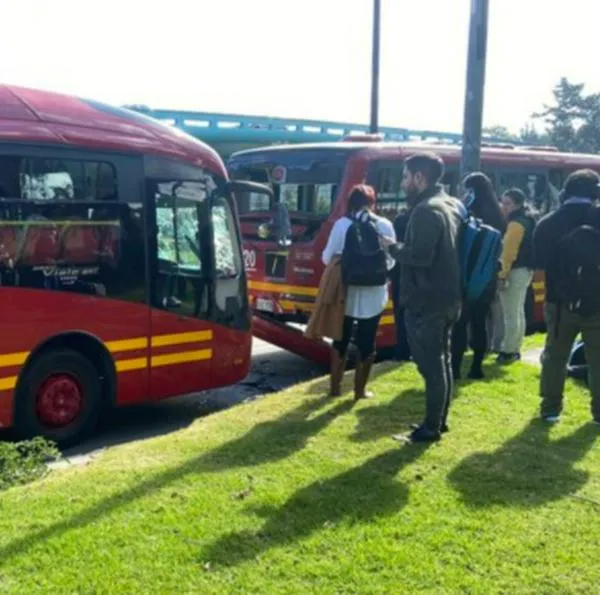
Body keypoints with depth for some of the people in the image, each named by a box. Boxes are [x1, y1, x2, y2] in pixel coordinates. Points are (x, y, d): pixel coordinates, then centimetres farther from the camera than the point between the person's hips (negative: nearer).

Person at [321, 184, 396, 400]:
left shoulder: (341, 224, -4)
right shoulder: (384, 225, -4)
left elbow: (327, 257, -1)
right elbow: (390, 261, -1)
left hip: (345, 292, 1)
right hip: (372, 295, -1)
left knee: (341, 340, 15)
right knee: (366, 343, 9)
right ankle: (360, 390, 14)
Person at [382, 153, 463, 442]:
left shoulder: (426, 210, -18)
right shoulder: (451, 205, 13)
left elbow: (420, 256, -26)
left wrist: (393, 247, -10)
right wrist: (401, 246, 14)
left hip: (426, 301, -10)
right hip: (447, 298, 10)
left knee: (430, 365, -2)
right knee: (441, 360, 16)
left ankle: (431, 427, 7)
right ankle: (439, 420, 26)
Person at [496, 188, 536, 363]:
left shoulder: (515, 224, -17)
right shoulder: (527, 220, 14)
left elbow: (508, 253, -22)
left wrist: (502, 274, -20)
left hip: (514, 272, -10)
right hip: (525, 270, 10)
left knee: (511, 314, -5)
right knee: (519, 312, 15)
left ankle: (508, 351, -1)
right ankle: (515, 349, 22)